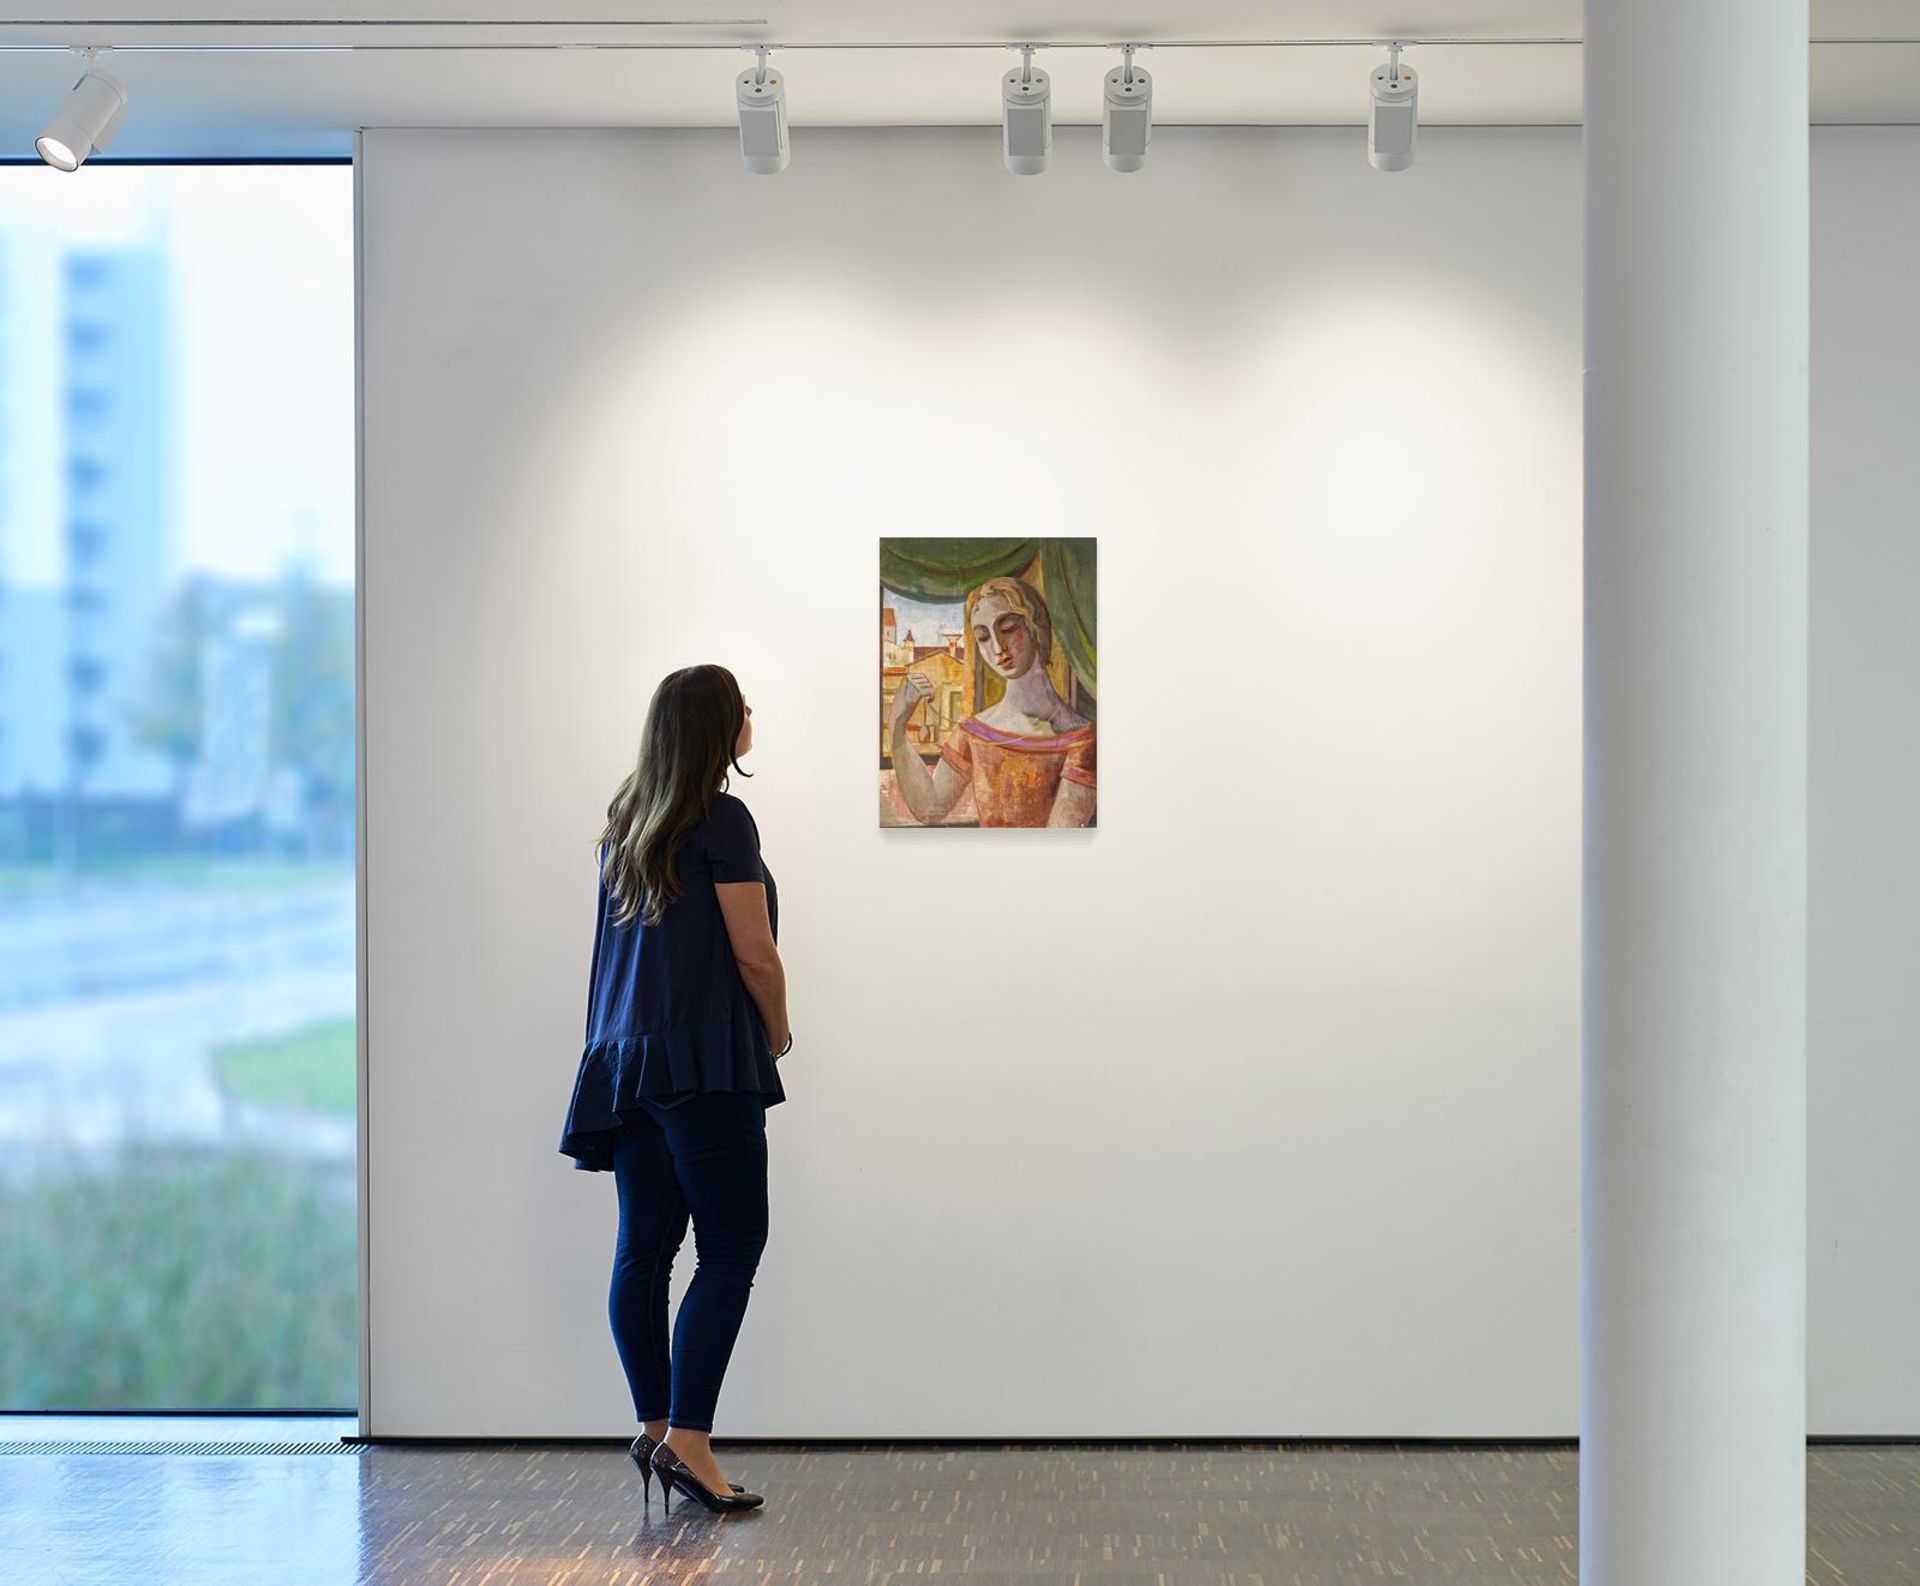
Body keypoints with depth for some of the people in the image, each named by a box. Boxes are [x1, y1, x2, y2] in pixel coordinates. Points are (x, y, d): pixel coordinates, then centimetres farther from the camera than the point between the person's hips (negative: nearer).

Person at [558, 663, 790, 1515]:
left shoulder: (625, 822, 13)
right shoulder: (721, 821, -11)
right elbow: (754, 952, -11)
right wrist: (777, 1032, 6)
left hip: (624, 1057, 8)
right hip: (705, 1057, -8)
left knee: (643, 1249, 10)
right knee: (731, 1249, -5)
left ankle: (655, 1427, 15)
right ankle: (688, 1439, -11)